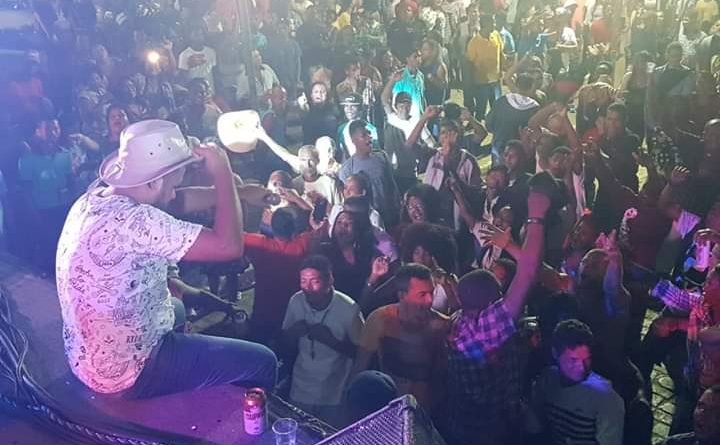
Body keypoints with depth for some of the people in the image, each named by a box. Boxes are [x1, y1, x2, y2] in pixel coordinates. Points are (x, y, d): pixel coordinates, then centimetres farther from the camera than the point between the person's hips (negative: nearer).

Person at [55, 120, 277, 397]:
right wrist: (222, 174, -22)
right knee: (261, 363, -1)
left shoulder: (94, 198, -3)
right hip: (127, 373, -9)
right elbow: (229, 246, -31)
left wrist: (233, 193, 3)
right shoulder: (130, 220, -31)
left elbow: (176, 204, 9)